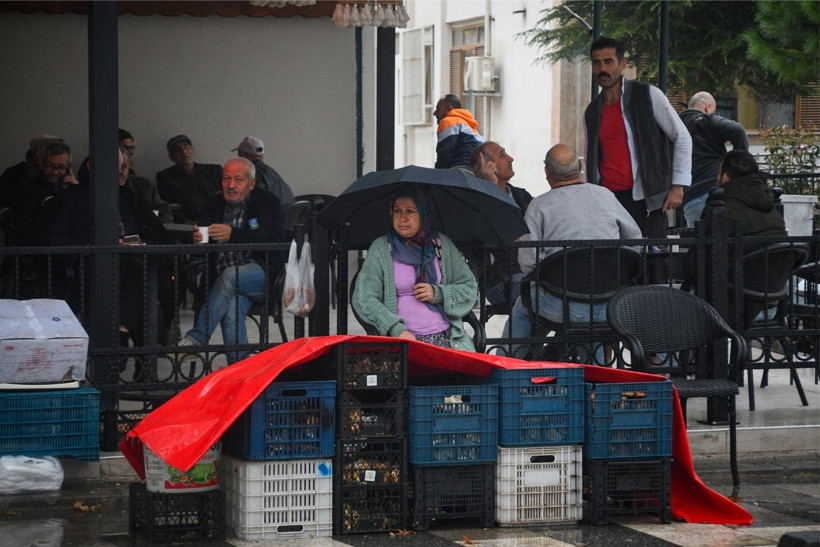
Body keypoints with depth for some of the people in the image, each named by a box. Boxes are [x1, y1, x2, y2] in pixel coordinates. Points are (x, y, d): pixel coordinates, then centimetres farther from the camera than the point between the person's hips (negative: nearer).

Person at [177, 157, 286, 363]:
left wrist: (233, 235, -29)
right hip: (223, 279, 3)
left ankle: (197, 337, -31)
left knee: (231, 276, -34)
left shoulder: (268, 202, 3)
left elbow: (274, 239, -14)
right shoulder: (216, 204, 17)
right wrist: (197, 238, -18)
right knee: (232, 308, -31)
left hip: (262, 274, -3)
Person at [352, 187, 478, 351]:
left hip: (446, 338, 2)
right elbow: (363, 299, -2)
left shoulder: (442, 244, 14)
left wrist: (438, 293, -3)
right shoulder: (380, 248, 6)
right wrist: (397, 330, -15)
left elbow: (470, 288, 17)